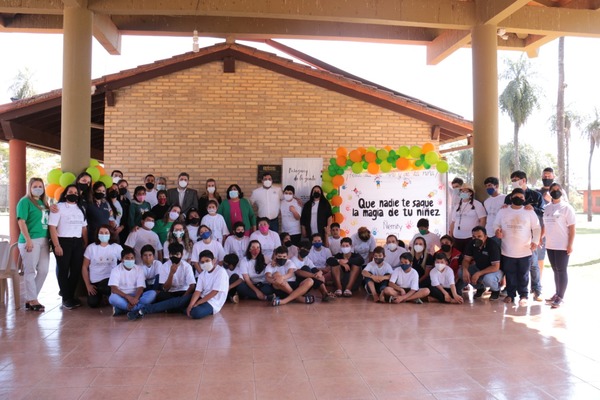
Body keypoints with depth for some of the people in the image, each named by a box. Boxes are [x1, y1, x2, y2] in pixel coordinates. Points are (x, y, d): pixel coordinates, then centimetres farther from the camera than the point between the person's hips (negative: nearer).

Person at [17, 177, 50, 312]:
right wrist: (28, 240, -18)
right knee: (30, 271, -1)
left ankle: (29, 298, 19)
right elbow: (21, 221, -12)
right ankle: (32, 300, 7)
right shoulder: (25, 201, -4)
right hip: (30, 240, -8)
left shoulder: (44, 202, 17)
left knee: (43, 270, 8)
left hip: (44, 240, 8)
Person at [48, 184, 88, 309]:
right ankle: (66, 298, 11)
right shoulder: (59, 207, -3)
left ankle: (70, 295, 19)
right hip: (63, 242, -5)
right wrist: (56, 245, -16)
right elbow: (52, 227, -9)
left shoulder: (81, 208, 15)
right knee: (63, 270, 2)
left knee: (77, 270, 5)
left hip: (78, 243, 5)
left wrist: (86, 243, 8)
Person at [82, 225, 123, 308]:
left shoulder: (117, 247, -5)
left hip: (110, 279, -2)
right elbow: (84, 267, 2)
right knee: (93, 304, -9)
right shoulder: (91, 247, -2)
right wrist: (88, 285, -3)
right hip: (94, 281, 2)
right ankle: (100, 294, 27)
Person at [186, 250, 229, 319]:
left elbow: (214, 292, -17)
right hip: (203, 299, 5)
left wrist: (197, 303, -16)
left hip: (213, 303, -5)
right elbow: (198, 291, -2)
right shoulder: (202, 274, 8)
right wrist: (190, 305, -20)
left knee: (196, 312, -30)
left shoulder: (221, 272, -14)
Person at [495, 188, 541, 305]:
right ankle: (510, 294, 23)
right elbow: (496, 224, 11)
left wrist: (535, 241, -10)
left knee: (523, 275, 8)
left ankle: (523, 295, 20)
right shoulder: (503, 211, 3)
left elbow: (536, 228, 2)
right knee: (510, 274, 10)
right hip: (507, 250, 1)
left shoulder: (529, 212, 0)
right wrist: (497, 230, -11)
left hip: (525, 251, -1)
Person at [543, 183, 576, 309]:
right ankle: (556, 294, 21)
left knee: (561, 271, 0)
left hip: (562, 246, -5)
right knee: (555, 270, 12)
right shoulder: (547, 208, 9)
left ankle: (560, 297, 5)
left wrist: (570, 245, -14)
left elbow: (572, 228, -9)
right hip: (550, 245, 5)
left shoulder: (566, 207, -7)